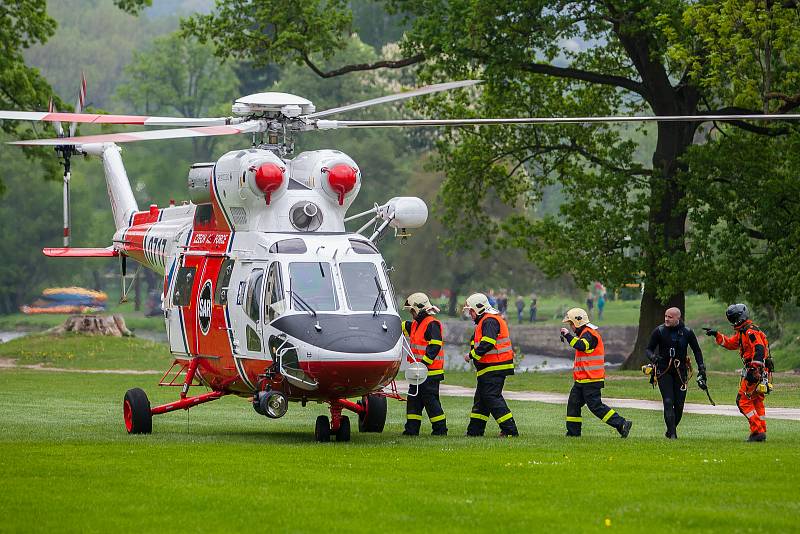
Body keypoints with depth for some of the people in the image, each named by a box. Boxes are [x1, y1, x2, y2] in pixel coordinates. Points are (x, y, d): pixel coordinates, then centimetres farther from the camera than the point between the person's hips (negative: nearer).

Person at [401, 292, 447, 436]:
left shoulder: (432, 324, -14)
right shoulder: (416, 324, 16)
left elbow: (435, 346, -21)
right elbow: (403, 327, 32)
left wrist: (424, 363, -25)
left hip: (430, 371, -10)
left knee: (430, 400, -6)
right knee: (413, 399, 10)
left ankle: (440, 429, 0)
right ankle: (412, 428, 13)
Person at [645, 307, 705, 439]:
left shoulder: (687, 332, 0)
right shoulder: (659, 331, -3)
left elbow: (696, 350, 13)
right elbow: (648, 349, 4)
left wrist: (701, 369, 5)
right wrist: (653, 357, -19)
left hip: (680, 371, 2)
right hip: (663, 371, -2)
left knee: (679, 404, 0)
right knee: (668, 401, -14)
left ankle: (670, 431, 18)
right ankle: (672, 433, -14)